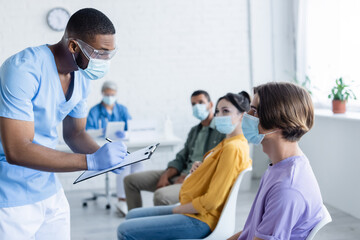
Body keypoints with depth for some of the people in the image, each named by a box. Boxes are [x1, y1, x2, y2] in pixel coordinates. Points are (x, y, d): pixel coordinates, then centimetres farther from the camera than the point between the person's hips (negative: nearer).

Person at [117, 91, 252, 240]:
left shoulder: (233, 148, -20)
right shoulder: (226, 143, 11)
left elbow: (211, 201, -22)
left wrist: (177, 209, -10)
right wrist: (199, 172, 1)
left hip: (200, 221, -10)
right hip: (189, 209, 10)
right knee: (132, 216, 20)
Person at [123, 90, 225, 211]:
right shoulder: (194, 131, 21)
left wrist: (186, 178, -18)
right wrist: (166, 175, -2)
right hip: (183, 173, 9)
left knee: (161, 195, -36)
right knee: (131, 180, 3)